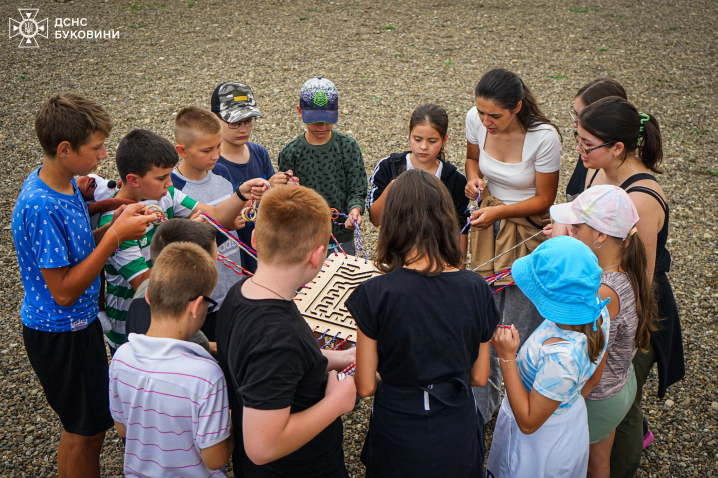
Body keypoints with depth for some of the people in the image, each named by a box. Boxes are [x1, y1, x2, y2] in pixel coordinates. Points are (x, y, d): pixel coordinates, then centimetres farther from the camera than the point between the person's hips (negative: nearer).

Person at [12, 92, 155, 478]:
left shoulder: (66, 183, -1)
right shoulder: (41, 207, -29)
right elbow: (64, 290, -26)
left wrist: (117, 222, -8)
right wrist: (116, 234, -26)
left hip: (79, 322, 9)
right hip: (60, 333, -9)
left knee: (85, 424, 23)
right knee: (85, 430, 9)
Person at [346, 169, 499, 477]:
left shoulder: (375, 294, -21)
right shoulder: (476, 289, -13)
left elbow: (366, 386, -12)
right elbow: (479, 377, -2)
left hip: (398, 437, -2)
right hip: (458, 436, 2)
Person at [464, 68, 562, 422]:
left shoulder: (544, 137, -24)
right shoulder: (475, 119, -10)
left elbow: (544, 199, -13)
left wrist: (498, 212, -25)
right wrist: (473, 178, -11)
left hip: (528, 231, -4)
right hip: (487, 224, 5)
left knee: (520, 330, 2)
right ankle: (480, 409, 32)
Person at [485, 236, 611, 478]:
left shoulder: (559, 356, -42)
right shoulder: (599, 312, -17)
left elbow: (528, 423, -28)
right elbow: (593, 379, 2)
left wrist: (507, 357, -31)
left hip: (539, 444, -7)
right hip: (573, 422, 7)